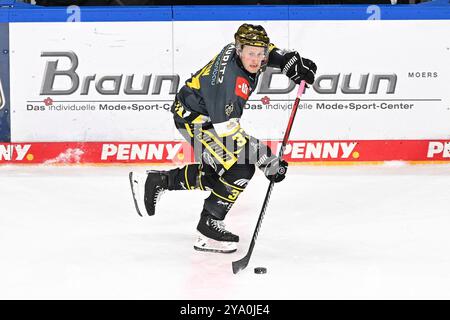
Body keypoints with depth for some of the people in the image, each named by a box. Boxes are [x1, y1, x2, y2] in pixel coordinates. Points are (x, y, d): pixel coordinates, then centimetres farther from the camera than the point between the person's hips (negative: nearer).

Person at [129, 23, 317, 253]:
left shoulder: (238, 50, -9)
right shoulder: (230, 80, -34)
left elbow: (268, 50, 17)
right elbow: (227, 131, -34)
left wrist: (291, 61, 2)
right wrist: (268, 161, -33)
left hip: (207, 112, 10)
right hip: (193, 116, -10)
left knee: (214, 175, 19)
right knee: (240, 169, -18)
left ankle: (154, 182, 28)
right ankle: (208, 228, -9)